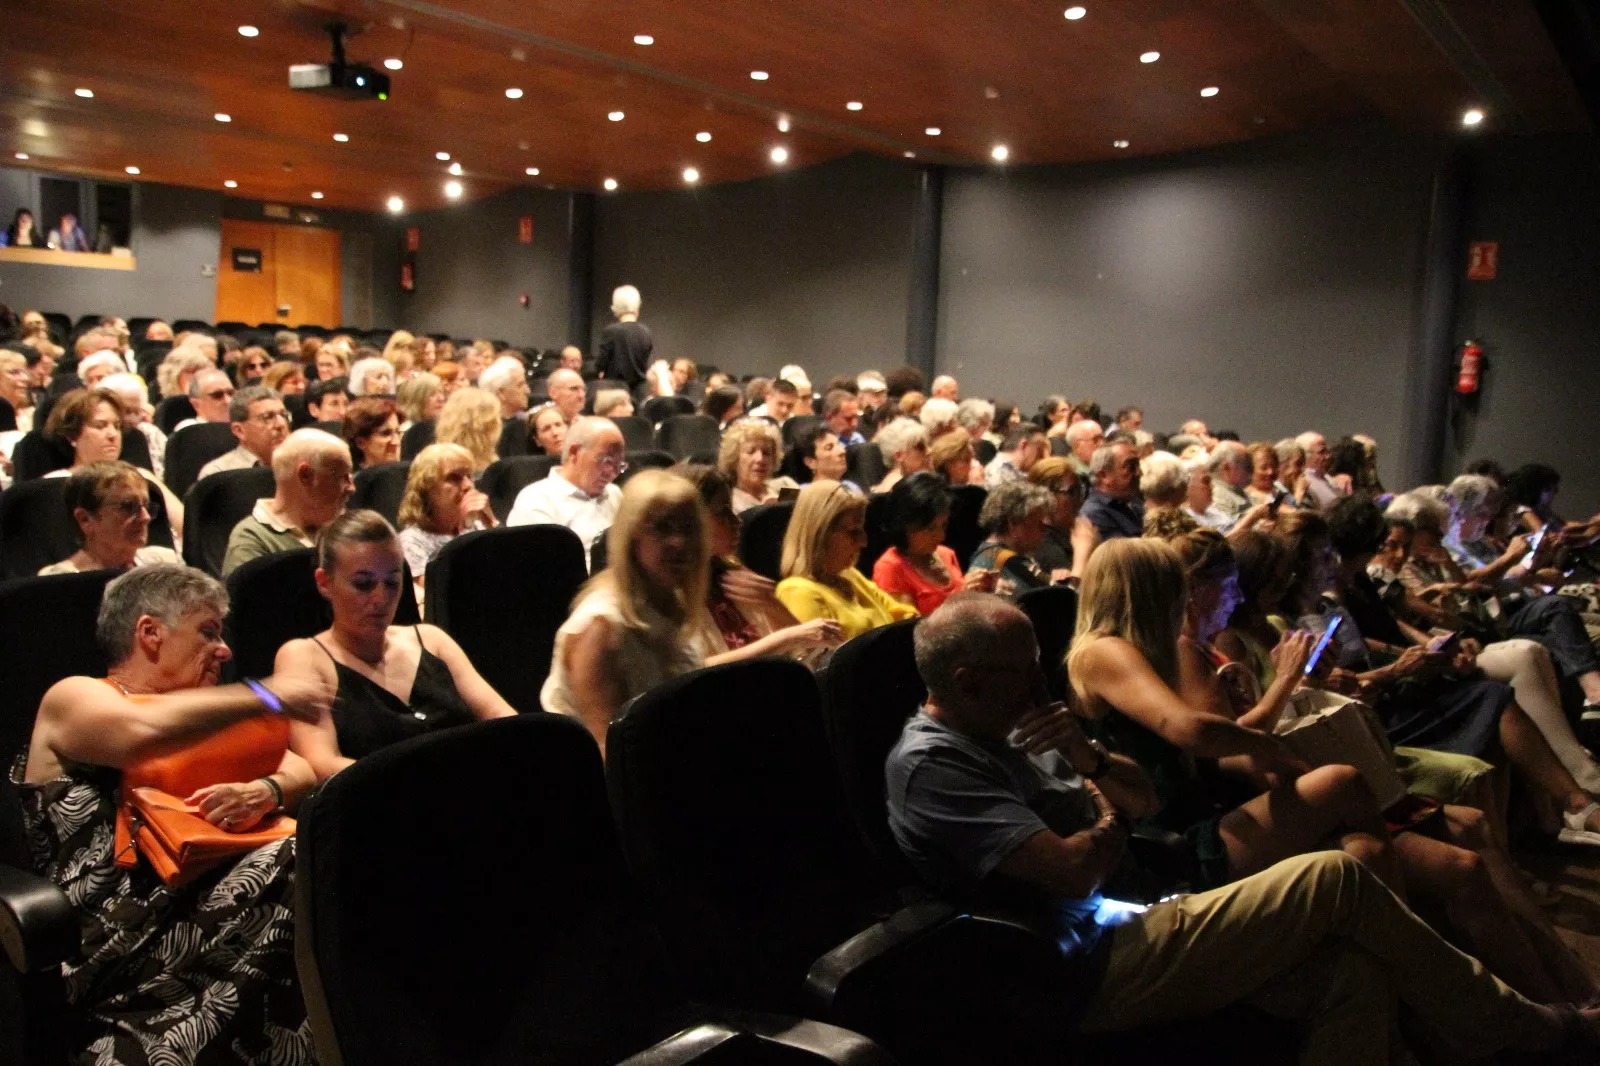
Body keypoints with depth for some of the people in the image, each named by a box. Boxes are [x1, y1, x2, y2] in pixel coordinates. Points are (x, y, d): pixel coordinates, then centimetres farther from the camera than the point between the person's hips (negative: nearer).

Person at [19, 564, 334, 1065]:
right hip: (120, 928, -6)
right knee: (297, 867, -31)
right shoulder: (74, 697, 8)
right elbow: (144, 732, -17)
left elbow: (301, 771, 17)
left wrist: (264, 793, -5)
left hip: (216, 895, 6)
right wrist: (264, 696, -12)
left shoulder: (194, 714, 29)